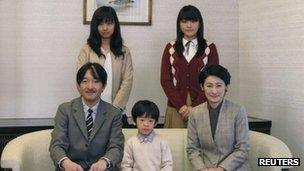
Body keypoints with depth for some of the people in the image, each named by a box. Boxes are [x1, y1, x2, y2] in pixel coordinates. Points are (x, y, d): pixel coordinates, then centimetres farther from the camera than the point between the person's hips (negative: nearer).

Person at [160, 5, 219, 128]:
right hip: (176, 108, 1)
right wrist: (181, 106, -9)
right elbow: (165, 80, 2)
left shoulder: (210, 48, 3)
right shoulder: (170, 48, 7)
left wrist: (195, 107, -9)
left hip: (202, 107, -1)